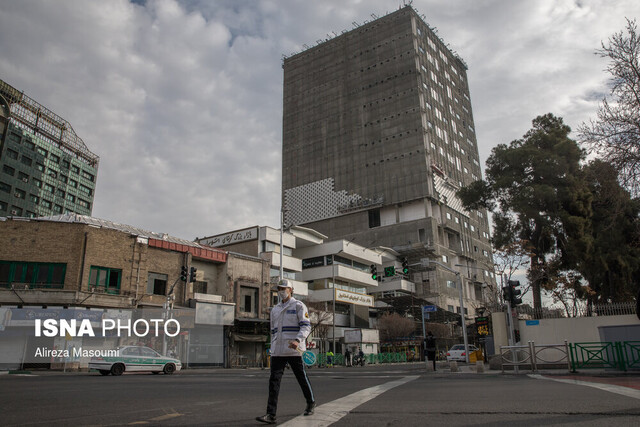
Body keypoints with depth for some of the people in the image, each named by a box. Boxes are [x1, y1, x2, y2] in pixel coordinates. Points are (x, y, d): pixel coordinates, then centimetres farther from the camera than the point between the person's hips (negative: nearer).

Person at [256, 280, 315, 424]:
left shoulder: (298, 306, 0)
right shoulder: (274, 310, 18)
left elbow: (306, 326, -10)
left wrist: (297, 340, -25)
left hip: (294, 351, -5)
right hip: (277, 351, 5)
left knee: (302, 378, 7)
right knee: (274, 381, -5)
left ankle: (311, 403, 31)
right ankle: (271, 415, -7)